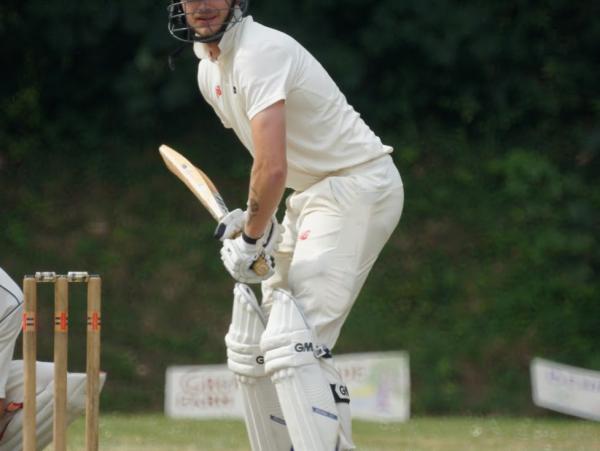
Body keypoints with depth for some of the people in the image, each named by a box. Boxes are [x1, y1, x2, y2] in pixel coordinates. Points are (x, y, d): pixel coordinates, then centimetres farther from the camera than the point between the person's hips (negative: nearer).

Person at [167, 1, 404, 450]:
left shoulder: (261, 52, -20)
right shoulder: (209, 71, 11)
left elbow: (272, 168, -28)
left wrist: (251, 236, -14)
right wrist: (252, 218, 8)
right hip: (310, 195, 10)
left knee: (292, 342, -24)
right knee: (251, 344, 13)